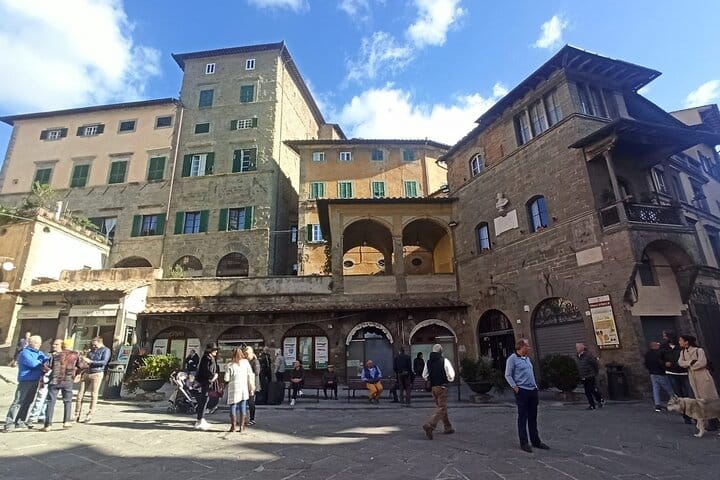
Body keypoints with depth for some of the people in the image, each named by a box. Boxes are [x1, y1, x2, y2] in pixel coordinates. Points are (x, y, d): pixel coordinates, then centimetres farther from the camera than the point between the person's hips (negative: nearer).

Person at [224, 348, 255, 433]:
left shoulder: (230, 365, -5)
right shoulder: (246, 362, -1)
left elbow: (226, 379, -4)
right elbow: (250, 375, 0)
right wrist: (251, 386, 8)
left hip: (234, 387, -2)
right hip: (244, 387, 2)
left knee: (233, 407, 9)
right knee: (243, 407, 8)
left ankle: (233, 426, 12)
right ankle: (241, 426, 12)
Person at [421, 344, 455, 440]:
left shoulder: (428, 362, 4)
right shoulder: (444, 361, -12)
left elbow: (424, 376, 7)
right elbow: (451, 375, -14)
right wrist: (449, 379, 7)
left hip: (433, 387, 6)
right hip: (442, 387, -6)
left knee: (441, 407, 20)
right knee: (441, 408, -3)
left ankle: (448, 427, 30)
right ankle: (430, 425, -18)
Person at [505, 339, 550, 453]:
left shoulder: (527, 358, 16)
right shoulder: (512, 359, -10)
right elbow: (508, 375, -11)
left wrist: (535, 386, 15)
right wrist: (515, 387, -17)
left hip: (533, 391, 8)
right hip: (522, 391, -8)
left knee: (533, 417, 14)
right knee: (523, 417, -1)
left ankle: (536, 441, 24)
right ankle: (524, 443, 7)